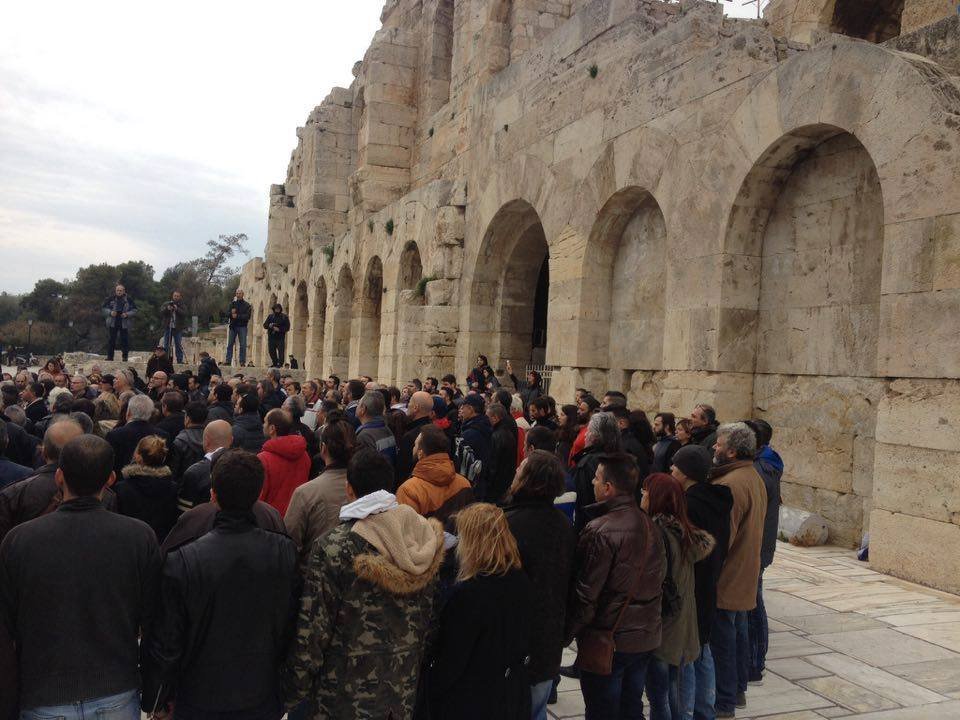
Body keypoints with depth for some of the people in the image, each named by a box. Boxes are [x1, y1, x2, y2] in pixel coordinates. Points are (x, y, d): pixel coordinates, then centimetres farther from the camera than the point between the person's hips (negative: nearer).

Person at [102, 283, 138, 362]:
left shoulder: (129, 299, 0)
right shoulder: (111, 299, 1)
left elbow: (134, 310, 4)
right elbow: (104, 308, 8)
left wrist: (127, 314, -13)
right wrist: (110, 312, -12)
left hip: (124, 323, -1)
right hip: (113, 323, 1)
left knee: (124, 340, 1)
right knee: (111, 340, 2)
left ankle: (125, 356, 10)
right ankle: (110, 356, 9)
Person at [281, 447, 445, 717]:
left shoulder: (333, 548, -21)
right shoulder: (425, 538, -7)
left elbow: (311, 629, -17)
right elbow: (429, 615, 3)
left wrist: (294, 691, -4)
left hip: (347, 694, -4)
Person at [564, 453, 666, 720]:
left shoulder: (599, 531, -21)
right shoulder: (649, 525, 2)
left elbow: (585, 595, -19)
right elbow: (660, 577, 12)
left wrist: (565, 636, -7)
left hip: (607, 641, -7)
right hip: (645, 638, 7)